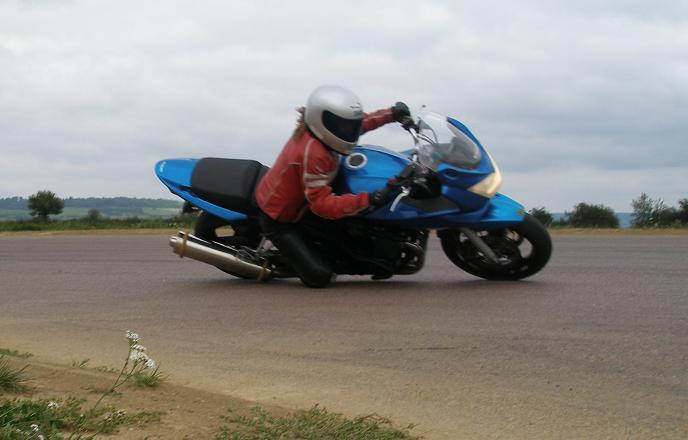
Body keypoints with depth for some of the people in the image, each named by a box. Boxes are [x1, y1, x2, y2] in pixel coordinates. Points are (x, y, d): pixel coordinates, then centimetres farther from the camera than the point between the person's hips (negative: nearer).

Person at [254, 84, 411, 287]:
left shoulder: (314, 130, -7)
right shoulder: (313, 154, -34)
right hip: (278, 219, -10)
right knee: (319, 276, -15)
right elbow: (322, 204, -36)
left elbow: (361, 122, 10)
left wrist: (391, 113, 0)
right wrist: (369, 200, -43)